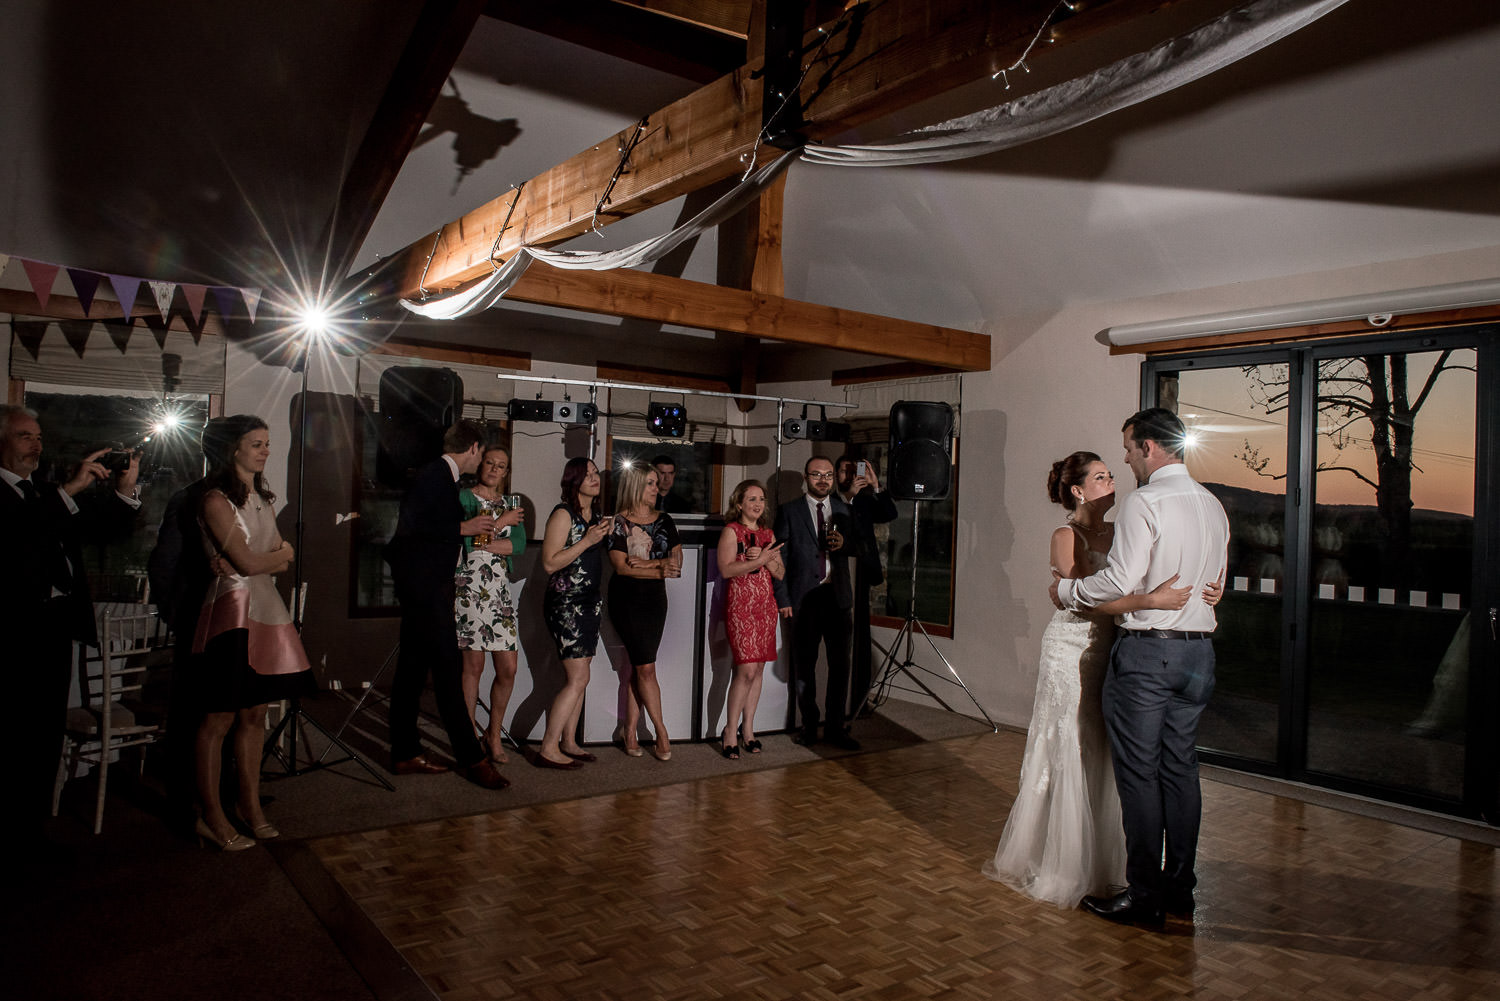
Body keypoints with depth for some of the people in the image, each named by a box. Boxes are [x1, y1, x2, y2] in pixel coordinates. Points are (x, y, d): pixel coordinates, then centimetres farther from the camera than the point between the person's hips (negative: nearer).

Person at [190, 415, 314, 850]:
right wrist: (280, 553, 4)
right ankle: (210, 815, 11)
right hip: (232, 609, -7)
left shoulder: (263, 498, 15)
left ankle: (249, 803, 22)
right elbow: (246, 562, -13)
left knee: (254, 714, 11)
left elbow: (284, 560, 13)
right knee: (220, 718, 0)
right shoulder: (216, 499, -9)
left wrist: (262, 559, -7)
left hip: (266, 608, 7)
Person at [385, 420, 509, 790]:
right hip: (425, 587, -10)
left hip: (429, 588, 10)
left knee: (412, 670, 12)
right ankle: (471, 759, -4)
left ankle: (405, 753, 20)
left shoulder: (442, 477, 17)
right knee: (448, 671, -8)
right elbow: (408, 527, -20)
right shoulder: (433, 475, -12)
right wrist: (462, 528, -14)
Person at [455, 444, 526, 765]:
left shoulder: (511, 504, 18)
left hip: (500, 589, 5)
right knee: (474, 664, -3)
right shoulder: (464, 496, 4)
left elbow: (520, 544, 2)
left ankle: (495, 734, 19)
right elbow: (465, 535, -12)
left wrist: (482, 542, -9)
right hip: (469, 585, -5)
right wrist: (502, 522, -7)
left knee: (508, 669, 1)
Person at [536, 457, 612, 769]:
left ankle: (568, 743, 17)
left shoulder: (596, 514, 12)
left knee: (578, 678, 9)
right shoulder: (563, 514, -12)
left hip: (590, 602, 8)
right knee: (578, 678, -11)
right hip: (566, 603, -8)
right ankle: (548, 749, -4)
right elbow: (549, 563, -19)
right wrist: (587, 540, -21)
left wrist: (605, 535, 10)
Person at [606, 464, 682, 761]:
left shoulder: (664, 520, 10)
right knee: (646, 667, -5)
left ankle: (630, 731, 13)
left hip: (655, 599, 4)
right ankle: (662, 734, 3)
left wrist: (648, 563, -13)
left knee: (639, 666, 5)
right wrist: (660, 571, -13)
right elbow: (621, 566, -12)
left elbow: (677, 560, 3)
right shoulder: (619, 522, -4)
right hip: (627, 600, -4)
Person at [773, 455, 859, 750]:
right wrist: (783, 598, -6)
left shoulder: (844, 510, 11)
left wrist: (843, 544, -8)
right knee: (804, 666, 6)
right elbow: (780, 558, 1)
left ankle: (835, 727, 14)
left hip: (837, 596, 2)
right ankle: (809, 725, 19)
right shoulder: (789, 512, 3)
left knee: (840, 664, 3)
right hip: (804, 598, -2)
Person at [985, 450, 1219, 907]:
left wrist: (1198, 594, -13)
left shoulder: (1115, 534, 10)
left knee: (1101, 758, 12)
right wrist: (1150, 600, -33)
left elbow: (1134, 585, 4)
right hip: (1071, 651, -6)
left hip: (1108, 651, 6)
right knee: (1068, 757, 1)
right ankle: (1059, 864, 16)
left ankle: (1098, 861, 26)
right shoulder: (1065, 537, -9)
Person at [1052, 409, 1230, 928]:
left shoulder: (1145, 502, -14)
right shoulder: (1213, 506, 11)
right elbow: (1213, 580, 18)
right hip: (1198, 650, 8)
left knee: (1139, 774, 0)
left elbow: (1121, 581, -19)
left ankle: (1144, 897, 8)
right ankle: (1180, 890, 24)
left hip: (1146, 651, -8)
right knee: (1181, 770, 14)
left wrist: (1067, 590, -4)